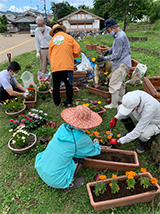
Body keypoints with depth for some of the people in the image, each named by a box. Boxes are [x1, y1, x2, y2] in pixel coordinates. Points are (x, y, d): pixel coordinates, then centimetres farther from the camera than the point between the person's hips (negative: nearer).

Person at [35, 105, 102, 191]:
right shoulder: (82, 138, -18)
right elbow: (96, 151, 3)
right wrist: (96, 144, 24)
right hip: (57, 180, -6)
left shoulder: (63, 127, -4)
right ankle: (69, 185, 12)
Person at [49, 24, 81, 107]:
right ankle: (69, 102, 11)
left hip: (55, 67, 2)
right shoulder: (69, 37, 9)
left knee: (56, 86, 12)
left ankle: (57, 103, 20)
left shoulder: (52, 40, 17)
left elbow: (50, 55, 20)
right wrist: (72, 56, 18)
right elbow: (77, 49, 2)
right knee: (68, 85, 8)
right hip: (67, 66, -2)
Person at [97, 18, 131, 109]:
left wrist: (104, 58, -12)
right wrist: (109, 50, 9)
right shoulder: (120, 34, 12)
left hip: (121, 64, -11)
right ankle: (121, 99, 35)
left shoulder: (120, 37, -20)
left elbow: (116, 56, -20)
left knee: (114, 83, -8)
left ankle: (114, 104, 0)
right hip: (123, 63, 11)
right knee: (120, 82, 20)